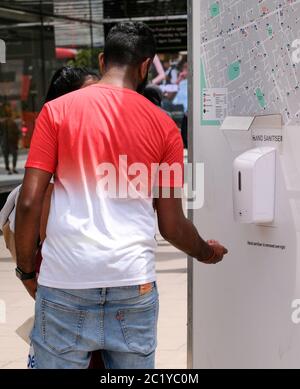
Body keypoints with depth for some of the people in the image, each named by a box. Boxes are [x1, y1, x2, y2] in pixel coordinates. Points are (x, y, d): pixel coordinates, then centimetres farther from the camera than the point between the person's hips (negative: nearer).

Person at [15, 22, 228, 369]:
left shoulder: (57, 111, 2)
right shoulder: (163, 126, 5)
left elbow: (29, 203, -3)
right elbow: (172, 225, 6)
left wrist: (26, 270, 11)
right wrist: (206, 253, 26)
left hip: (65, 282, -1)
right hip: (133, 284, 1)